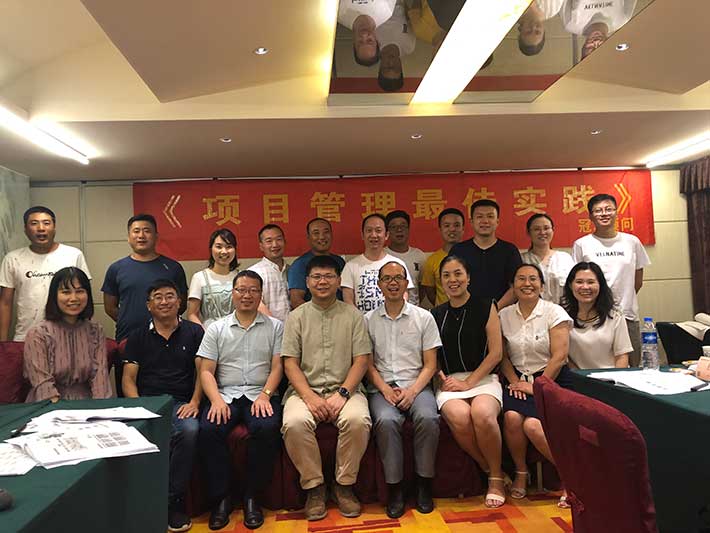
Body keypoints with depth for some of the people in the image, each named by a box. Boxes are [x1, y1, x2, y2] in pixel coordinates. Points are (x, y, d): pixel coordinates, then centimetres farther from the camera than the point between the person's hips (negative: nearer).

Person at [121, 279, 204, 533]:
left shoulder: (194, 332, 13)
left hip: (180, 403, -1)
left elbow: (202, 371, 7)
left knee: (190, 430, -34)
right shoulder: (138, 337, 17)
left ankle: (174, 502, -17)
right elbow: (128, 379, 11)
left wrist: (194, 402, -9)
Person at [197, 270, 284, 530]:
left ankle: (251, 497, -10)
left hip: (261, 394, -1)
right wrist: (216, 400, -11)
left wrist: (265, 395, -14)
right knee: (208, 429, -28)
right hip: (226, 395, 1)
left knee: (266, 428, -31)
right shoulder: (216, 329, 13)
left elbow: (277, 367, 3)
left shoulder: (275, 327, 10)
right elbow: (206, 371, 7)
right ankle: (221, 497, -9)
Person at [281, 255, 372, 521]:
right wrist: (309, 397, -13)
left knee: (358, 420, -31)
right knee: (294, 423, -31)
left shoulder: (353, 315, 9)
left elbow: (361, 360, 2)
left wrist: (342, 394, -12)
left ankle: (344, 484, -7)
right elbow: (290, 363, 3)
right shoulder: (296, 317, 10)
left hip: (345, 388, 0)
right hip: (305, 389, 1)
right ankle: (314, 485, -7)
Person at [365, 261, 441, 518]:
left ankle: (424, 484, -10)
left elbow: (430, 365, 5)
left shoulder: (424, 317, 8)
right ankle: (394, 488, -15)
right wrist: (385, 390, -10)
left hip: (416, 385, 0)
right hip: (382, 387, 0)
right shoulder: (368, 320, 10)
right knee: (386, 421, -31)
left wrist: (412, 390, -10)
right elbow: (368, 364, 7)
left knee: (428, 418, -30)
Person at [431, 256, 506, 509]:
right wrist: (443, 380, -7)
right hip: (449, 383, 2)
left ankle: (496, 478, -8)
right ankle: (489, 470, -3)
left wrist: (469, 382, -9)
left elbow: (496, 352, -1)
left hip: (483, 378, -1)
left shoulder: (485, 306, 6)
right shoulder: (436, 314, 14)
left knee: (483, 414, -34)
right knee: (459, 417, -32)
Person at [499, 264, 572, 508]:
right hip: (519, 379, 3)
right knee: (512, 417, -26)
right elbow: (502, 355, 9)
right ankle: (520, 473, -2)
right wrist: (514, 381, -7)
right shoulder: (504, 315, 8)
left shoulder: (555, 313, -4)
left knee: (533, 425, -27)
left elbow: (559, 357, -10)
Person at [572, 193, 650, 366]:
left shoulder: (632, 242, 9)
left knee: (632, 368, 5)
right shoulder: (581, 245, 2)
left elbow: (638, 282, 15)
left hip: (627, 315, 2)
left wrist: (622, 299, 9)